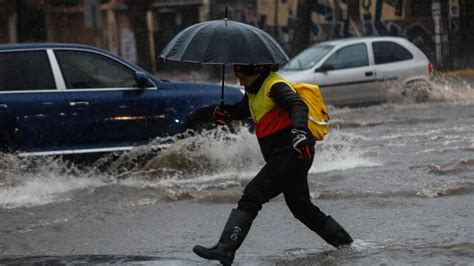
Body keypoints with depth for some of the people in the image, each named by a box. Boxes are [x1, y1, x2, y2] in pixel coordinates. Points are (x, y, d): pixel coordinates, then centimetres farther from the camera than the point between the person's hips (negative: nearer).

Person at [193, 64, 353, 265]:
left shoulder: (275, 87, -12)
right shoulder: (255, 91, 17)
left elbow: (298, 106, -27)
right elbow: (241, 111, 29)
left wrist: (299, 129, -46)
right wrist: (223, 112, 6)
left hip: (291, 153, -11)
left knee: (251, 197, -17)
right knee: (301, 207, 22)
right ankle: (343, 242, 32)